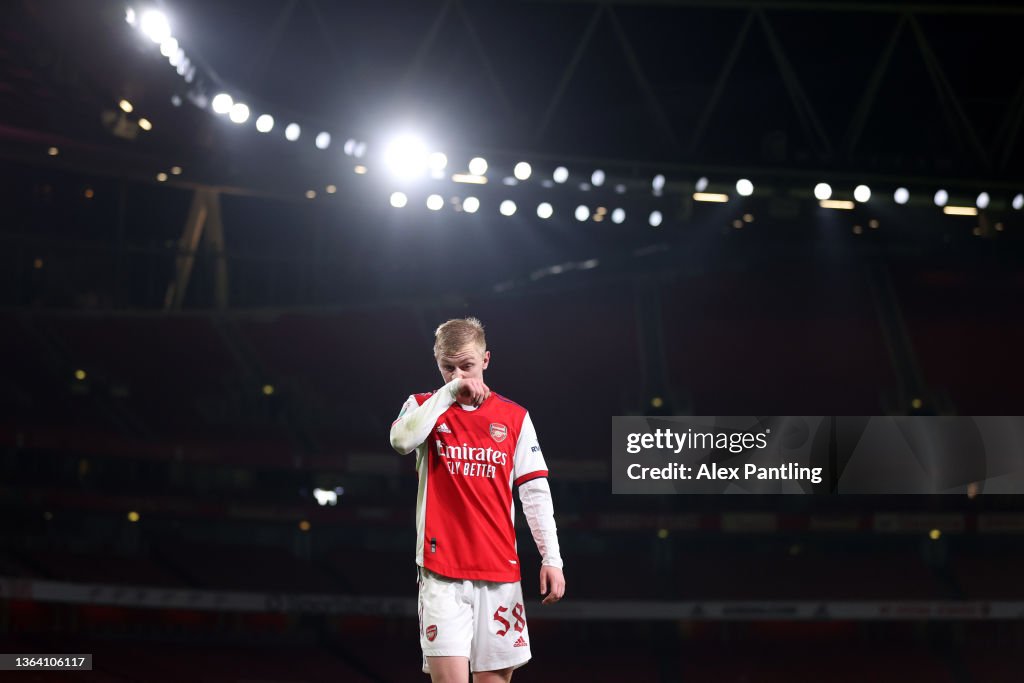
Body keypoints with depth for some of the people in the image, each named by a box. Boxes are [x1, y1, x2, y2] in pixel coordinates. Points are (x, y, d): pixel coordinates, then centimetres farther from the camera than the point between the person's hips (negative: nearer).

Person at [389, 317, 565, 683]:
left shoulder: (515, 418, 8)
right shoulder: (424, 406, 6)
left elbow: (535, 492, 6)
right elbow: (401, 440, -17)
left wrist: (551, 557, -2)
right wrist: (450, 391, -16)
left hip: (500, 571, 2)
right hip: (441, 571, -2)